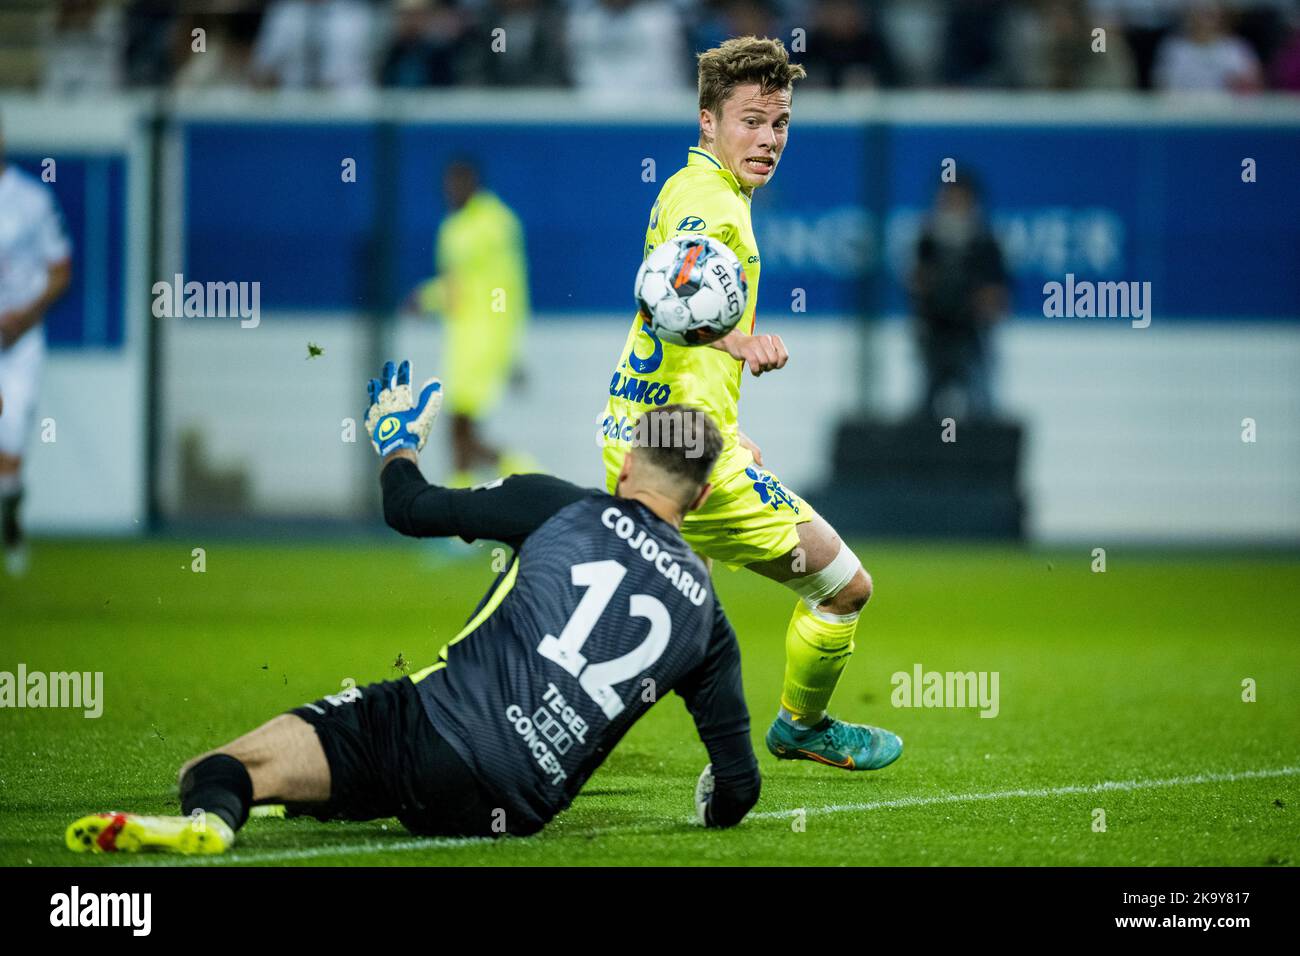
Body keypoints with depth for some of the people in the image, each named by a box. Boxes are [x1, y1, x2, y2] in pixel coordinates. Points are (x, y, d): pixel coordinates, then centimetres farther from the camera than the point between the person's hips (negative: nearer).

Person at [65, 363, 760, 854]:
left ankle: (211, 812, -40)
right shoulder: (707, 616, 15)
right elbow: (739, 785, 17)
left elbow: (410, 509, 15)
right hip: (512, 812, 3)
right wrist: (719, 807, 42)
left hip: (434, 733, -3)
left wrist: (397, 442, 38)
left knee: (213, 771, -8)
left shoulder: (558, 508, 8)